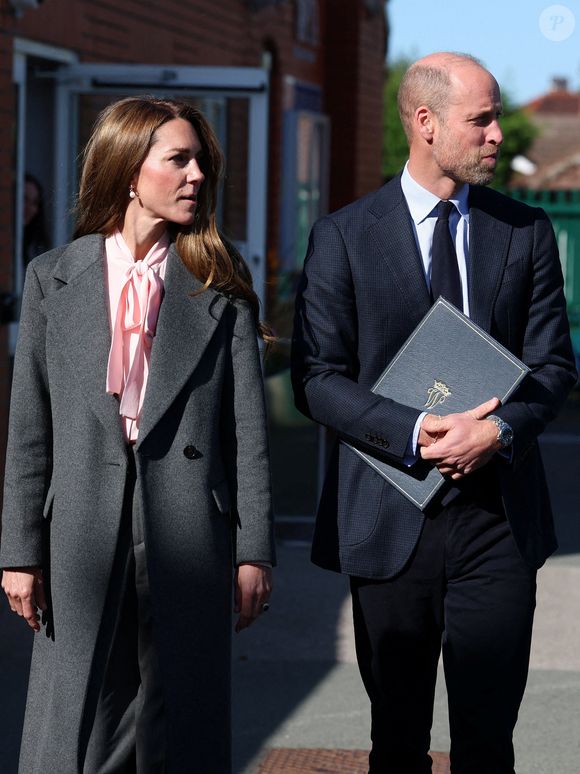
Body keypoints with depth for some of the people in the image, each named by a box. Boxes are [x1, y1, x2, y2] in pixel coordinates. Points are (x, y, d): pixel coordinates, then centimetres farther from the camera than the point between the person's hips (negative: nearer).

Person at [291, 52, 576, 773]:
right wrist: (411, 433, -18)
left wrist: (497, 430, -14)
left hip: (498, 519, 2)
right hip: (391, 518, -1)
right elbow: (317, 377, -3)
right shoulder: (344, 237, 0)